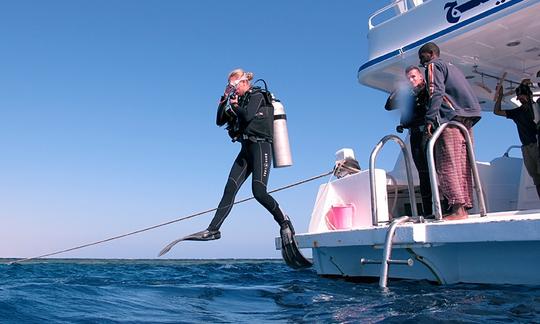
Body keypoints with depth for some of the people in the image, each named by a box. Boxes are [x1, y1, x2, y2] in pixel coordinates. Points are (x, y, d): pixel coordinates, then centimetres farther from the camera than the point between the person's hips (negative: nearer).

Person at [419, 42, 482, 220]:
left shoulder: (433, 65, 5)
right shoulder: (451, 66, 31)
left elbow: (436, 92, -11)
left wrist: (430, 119, -17)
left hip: (451, 118, -9)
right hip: (467, 119, 9)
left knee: (447, 165, -12)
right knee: (462, 166, 6)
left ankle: (457, 208, -18)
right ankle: (464, 205, 5)